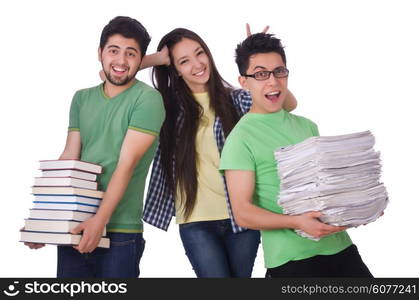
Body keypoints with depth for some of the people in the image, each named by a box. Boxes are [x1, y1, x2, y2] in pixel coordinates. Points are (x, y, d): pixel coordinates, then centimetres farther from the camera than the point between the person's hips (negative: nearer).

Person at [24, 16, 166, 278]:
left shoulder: (148, 99, -7)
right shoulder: (82, 99, 10)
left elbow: (127, 164, -15)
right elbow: (67, 159, 8)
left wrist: (100, 220, -21)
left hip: (119, 233, -5)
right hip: (73, 227, 5)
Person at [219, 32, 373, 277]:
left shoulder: (307, 126, 11)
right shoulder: (241, 138, -9)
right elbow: (243, 213, -13)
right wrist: (297, 222, -26)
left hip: (340, 247, 6)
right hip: (292, 259, -6)